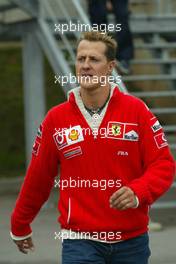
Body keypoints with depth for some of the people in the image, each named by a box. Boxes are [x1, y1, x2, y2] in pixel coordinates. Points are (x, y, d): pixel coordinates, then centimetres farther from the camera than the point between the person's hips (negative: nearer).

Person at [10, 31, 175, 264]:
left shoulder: (136, 110, -2)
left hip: (132, 240, 1)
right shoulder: (56, 118, 0)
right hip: (80, 242, -1)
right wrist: (20, 226, 19)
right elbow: (38, 177, 10)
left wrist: (138, 191, -21)